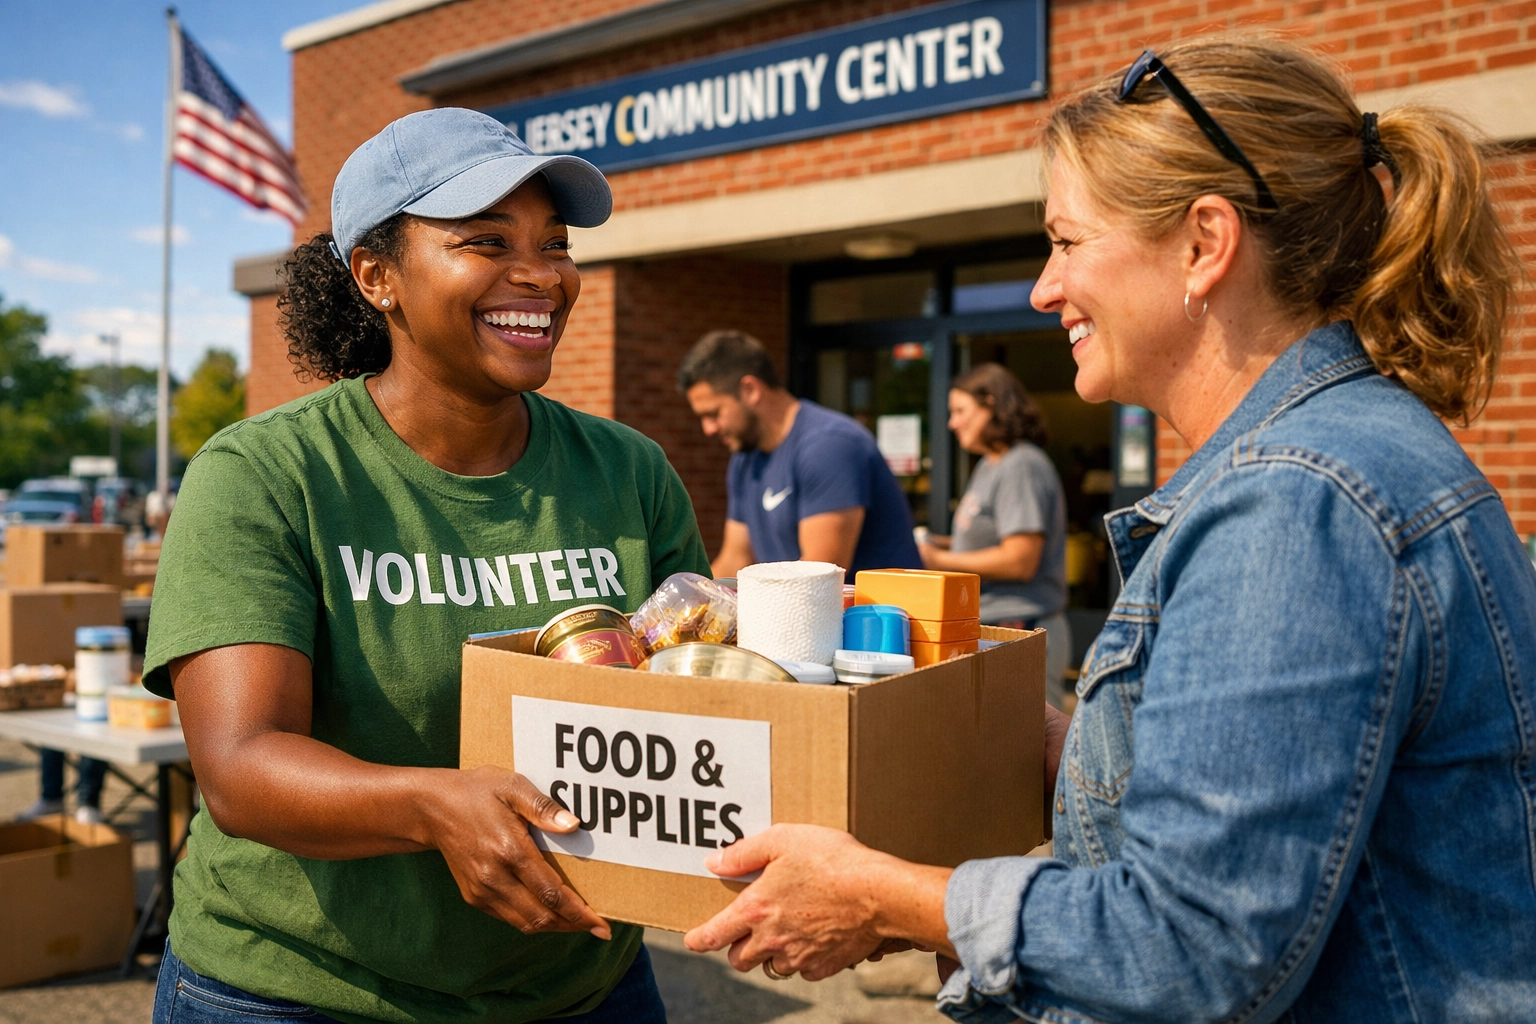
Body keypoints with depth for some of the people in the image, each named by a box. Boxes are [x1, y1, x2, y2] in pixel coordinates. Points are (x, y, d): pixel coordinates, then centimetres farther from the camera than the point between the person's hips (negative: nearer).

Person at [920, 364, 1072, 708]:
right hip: (988, 628, 10)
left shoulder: (1021, 467, -13)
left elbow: (1020, 561, -20)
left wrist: (941, 561, -13)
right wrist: (946, 544, 11)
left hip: (1018, 633, -10)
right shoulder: (989, 466, 18)